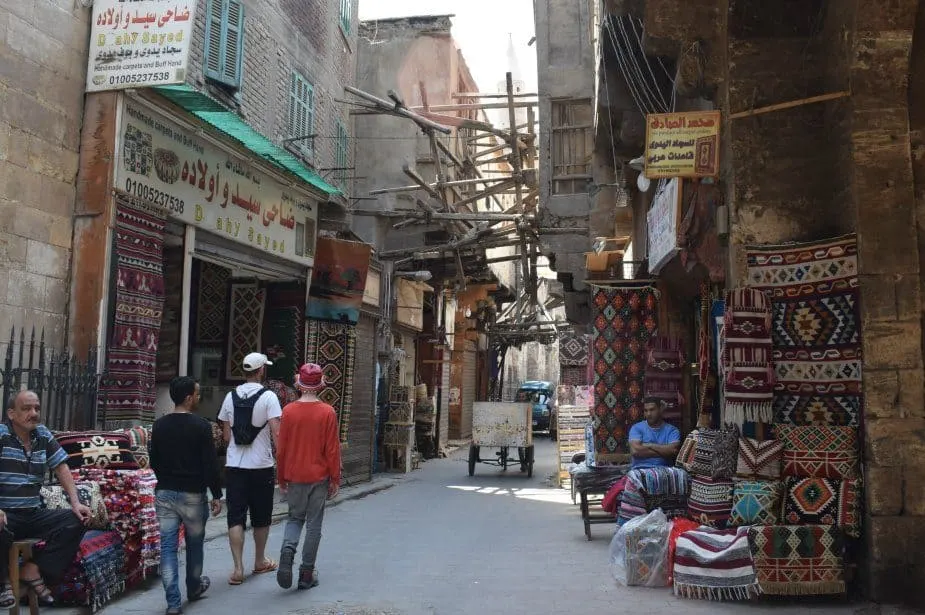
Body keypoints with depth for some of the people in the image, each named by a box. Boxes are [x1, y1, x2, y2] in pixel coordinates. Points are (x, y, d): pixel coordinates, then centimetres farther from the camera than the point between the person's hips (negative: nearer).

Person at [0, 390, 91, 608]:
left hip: (34, 514, 6)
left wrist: (75, 503, -1)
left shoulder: (43, 435, 8)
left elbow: (61, 468, 12)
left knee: (77, 521, -13)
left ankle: (33, 571, -10)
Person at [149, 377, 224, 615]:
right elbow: (210, 463, -13)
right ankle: (194, 587, 35)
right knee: (195, 543, 17)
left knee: (168, 546, 3)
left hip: (165, 493, 4)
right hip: (193, 494, -3)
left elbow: (153, 461, 12)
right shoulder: (201, 425, -13)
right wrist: (217, 495, -5)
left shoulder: (159, 425, 2)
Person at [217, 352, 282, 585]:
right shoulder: (268, 396, -8)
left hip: (234, 465, 3)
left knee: (235, 518, 3)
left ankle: (238, 569, -3)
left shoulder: (231, 397, 6)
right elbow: (276, 433, -14)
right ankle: (260, 562, 27)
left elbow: (226, 435, 12)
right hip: (261, 466, -3)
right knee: (261, 517, 13)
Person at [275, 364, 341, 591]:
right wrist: (335, 480, 3)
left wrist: (282, 478, 11)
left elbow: (281, 448, 0)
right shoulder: (327, 413, -10)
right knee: (313, 524, 7)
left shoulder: (289, 411, -5)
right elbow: (332, 450, -7)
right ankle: (307, 574, 12)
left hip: (294, 476, 2)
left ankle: (288, 549, -10)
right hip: (319, 477, -2)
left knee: (295, 518, 18)